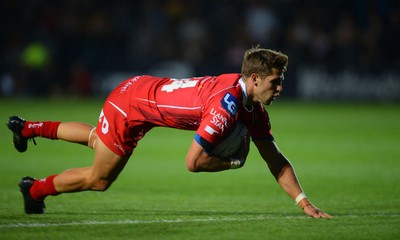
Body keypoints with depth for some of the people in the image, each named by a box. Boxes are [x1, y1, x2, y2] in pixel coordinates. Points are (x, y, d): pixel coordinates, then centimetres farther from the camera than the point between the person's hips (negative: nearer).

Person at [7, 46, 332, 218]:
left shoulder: (253, 106, -7)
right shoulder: (227, 105, -35)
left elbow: (275, 159, -4)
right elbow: (193, 161, -32)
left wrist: (303, 201, -10)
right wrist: (235, 161, -19)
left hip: (140, 89, 8)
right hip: (129, 103, -8)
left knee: (99, 141, 35)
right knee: (98, 180, 9)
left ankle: (28, 128, 47)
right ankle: (35, 189, 30)